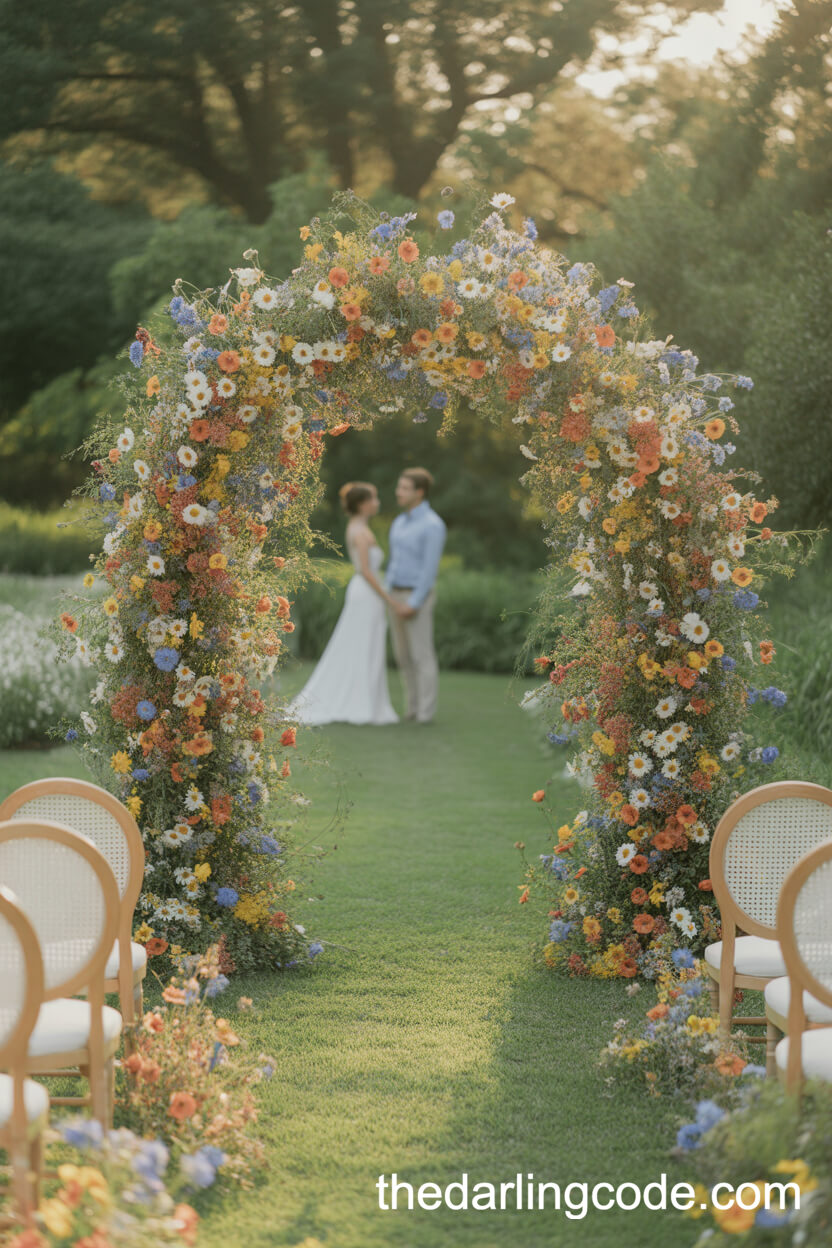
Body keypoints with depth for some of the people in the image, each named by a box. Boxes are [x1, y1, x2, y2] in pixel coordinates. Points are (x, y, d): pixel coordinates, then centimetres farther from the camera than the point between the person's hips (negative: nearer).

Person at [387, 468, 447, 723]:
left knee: (422, 656, -5)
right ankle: (413, 707, 17)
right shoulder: (399, 523, 12)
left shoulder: (433, 525, -15)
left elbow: (430, 568, -19)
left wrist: (413, 604, -21)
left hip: (418, 598, -8)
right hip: (397, 597, 8)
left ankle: (426, 712, 0)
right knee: (403, 655, 9)